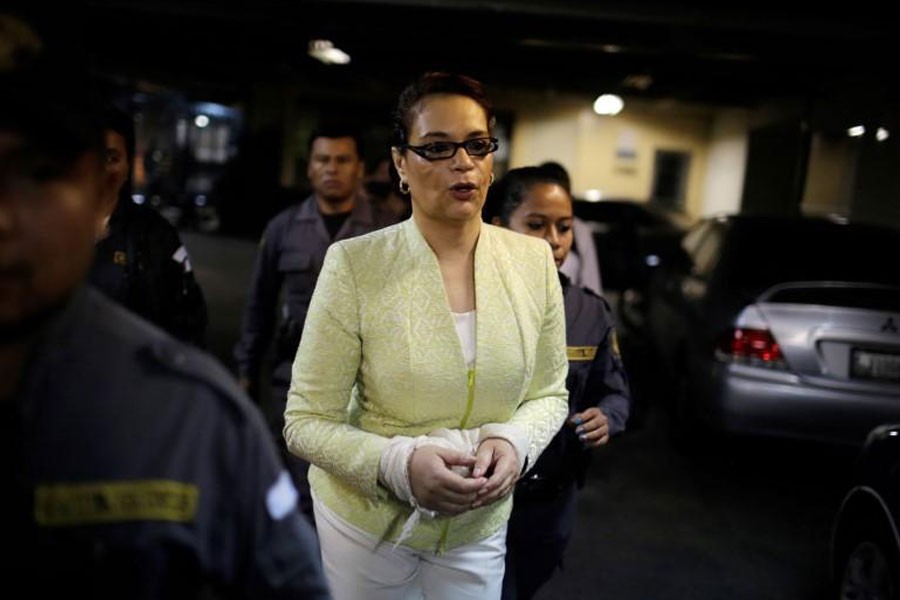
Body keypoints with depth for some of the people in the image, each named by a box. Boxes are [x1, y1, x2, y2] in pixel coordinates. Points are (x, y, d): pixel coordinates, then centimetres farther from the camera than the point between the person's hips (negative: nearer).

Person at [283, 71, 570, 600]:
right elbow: (306, 422, -13)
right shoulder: (354, 265, -18)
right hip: (366, 519, -2)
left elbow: (549, 394, 2)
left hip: (481, 525, 3)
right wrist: (398, 464, -28)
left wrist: (514, 443, -18)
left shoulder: (534, 260, -9)